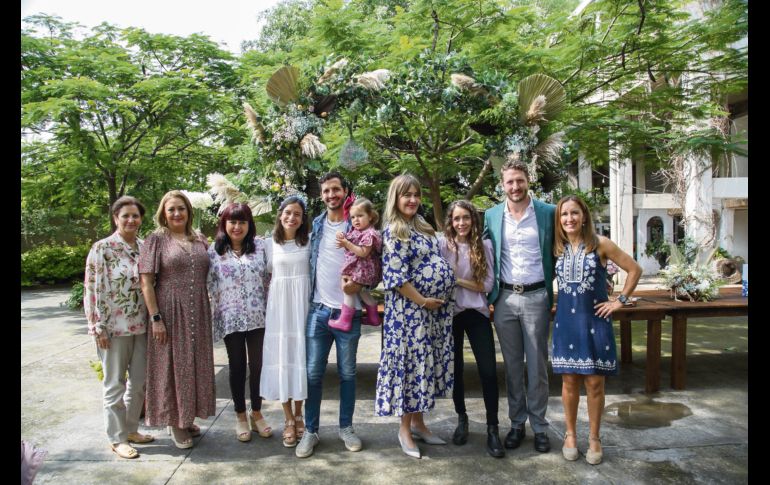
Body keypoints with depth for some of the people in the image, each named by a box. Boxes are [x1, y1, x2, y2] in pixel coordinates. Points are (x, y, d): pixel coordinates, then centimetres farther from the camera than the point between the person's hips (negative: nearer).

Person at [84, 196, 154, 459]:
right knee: (115, 384, 7)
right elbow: (92, 290, -10)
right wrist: (98, 327, -12)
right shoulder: (102, 248, -9)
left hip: (141, 326, 5)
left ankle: (131, 428, 31)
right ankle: (117, 438, 21)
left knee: (140, 381, 14)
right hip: (114, 327, -5)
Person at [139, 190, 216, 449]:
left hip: (198, 312, 5)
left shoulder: (200, 240, 9)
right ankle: (174, 422, 22)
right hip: (170, 312, -4)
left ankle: (187, 418, 30)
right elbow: (146, 282, -8)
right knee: (173, 365, 5)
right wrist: (156, 318, -14)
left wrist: (211, 311, 9)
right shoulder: (156, 239, -4)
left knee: (195, 365, 12)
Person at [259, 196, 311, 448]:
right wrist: (266, 302, 3)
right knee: (281, 356, 2)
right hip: (278, 305, 1)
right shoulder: (270, 243, 6)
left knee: (301, 355, 4)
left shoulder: (309, 243, 3)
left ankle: (298, 415, 20)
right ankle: (288, 419, 14)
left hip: (302, 304, 0)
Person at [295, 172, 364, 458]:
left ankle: (346, 427, 25)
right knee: (313, 373, 5)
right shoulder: (315, 225, 8)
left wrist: (359, 285, -17)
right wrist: (307, 296, 6)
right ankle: (311, 431, 18)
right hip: (319, 309, 2)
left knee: (347, 373, 10)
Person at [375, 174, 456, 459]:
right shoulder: (393, 231, -13)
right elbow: (396, 277, -18)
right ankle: (405, 429, 16)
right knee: (410, 362, 1)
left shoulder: (421, 225, 13)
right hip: (410, 308, -8)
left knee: (426, 363, 13)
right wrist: (422, 301, -15)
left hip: (435, 306, 8)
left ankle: (418, 422, 27)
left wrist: (439, 299, 12)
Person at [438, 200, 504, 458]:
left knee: (488, 370, -5)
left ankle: (492, 428, 7)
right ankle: (462, 419, 29)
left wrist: (458, 280, -12)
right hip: (450, 313, 0)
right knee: (455, 368, 9)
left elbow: (488, 284, -4)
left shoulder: (484, 245, 3)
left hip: (477, 313, 1)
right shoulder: (442, 244, -2)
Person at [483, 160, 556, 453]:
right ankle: (516, 423, 24)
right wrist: (490, 291, 6)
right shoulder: (491, 216, 5)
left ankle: (539, 426, 20)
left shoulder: (548, 212, -1)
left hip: (536, 297, -2)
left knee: (537, 366, 6)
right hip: (505, 298, 2)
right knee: (512, 366, 11)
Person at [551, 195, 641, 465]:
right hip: (566, 321, 2)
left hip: (595, 320, -2)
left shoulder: (600, 244, -4)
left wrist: (620, 300, -2)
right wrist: (550, 302, 5)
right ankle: (570, 435, 24)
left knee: (595, 383, 4)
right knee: (569, 381, 8)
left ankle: (594, 438, 21)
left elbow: (635, 270, 0)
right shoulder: (557, 248, 4)